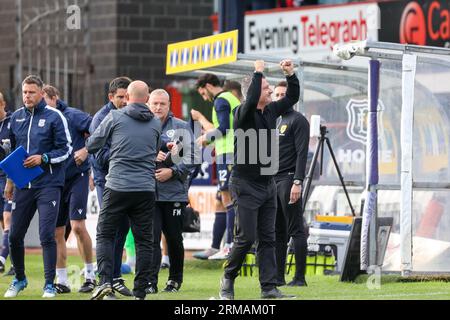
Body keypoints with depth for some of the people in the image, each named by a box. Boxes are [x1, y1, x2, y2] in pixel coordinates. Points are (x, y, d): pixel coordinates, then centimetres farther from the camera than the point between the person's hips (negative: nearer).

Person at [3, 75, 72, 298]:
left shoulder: (54, 117, -5)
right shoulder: (16, 117, 11)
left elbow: (66, 149, -4)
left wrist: (43, 158, -17)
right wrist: (10, 180, 22)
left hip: (48, 185, -5)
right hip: (23, 186, 5)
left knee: (47, 235, -11)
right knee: (14, 236, 7)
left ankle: (49, 284, -3)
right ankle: (19, 279, 27)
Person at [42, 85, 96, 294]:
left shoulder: (72, 116, -10)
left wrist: (86, 150, -22)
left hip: (77, 176, -6)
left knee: (77, 225, -14)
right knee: (57, 232, 6)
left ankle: (90, 275, -1)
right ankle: (61, 281, 14)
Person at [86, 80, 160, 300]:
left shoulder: (115, 117, -1)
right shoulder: (155, 123, 9)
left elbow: (91, 146, 6)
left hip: (117, 187, -2)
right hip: (146, 189, 2)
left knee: (105, 234, 8)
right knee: (144, 240, 7)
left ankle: (105, 280, -10)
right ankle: (140, 292, 4)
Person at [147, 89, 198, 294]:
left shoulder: (181, 128, 5)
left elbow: (190, 159, 1)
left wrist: (172, 171, -11)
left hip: (174, 193, 0)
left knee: (174, 239, 9)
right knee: (152, 238, -9)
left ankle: (175, 279, 24)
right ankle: (150, 282, -10)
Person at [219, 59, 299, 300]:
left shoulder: (271, 111, 9)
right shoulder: (243, 114, -12)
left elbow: (292, 97, 19)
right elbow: (251, 100, -33)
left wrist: (290, 74, 3)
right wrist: (258, 72, -23)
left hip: (268, 184, 7)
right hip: (246, 185, -7)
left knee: (267, 238, 5)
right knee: (246, 237, -7)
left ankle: (269, 287, 5)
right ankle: (228, 278, 12)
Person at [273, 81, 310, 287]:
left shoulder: (297, 120, -4)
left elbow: (302, 153, -11)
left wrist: (297, 182, -20)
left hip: (288, 179, -8)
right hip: (271, 181, 8)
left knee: (296, 231, -8)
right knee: (277, 232, 8)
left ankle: (300, 277, -9)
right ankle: (278, 277, 10)